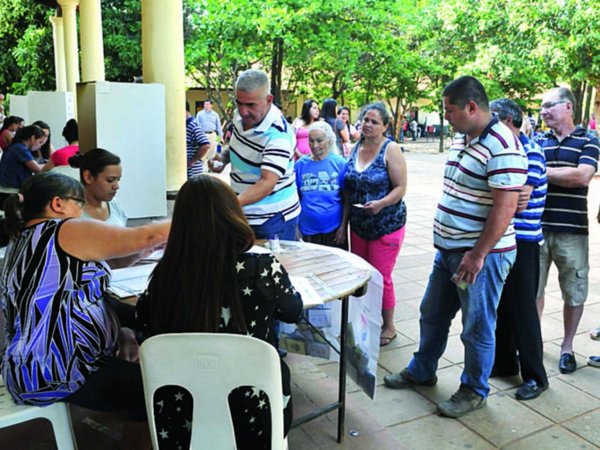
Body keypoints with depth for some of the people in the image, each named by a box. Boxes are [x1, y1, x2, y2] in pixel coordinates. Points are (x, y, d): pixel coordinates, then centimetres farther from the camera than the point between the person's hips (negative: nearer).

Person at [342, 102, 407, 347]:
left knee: (381, 277, 1)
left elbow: (400, 188, -12)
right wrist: (343, 223, 10)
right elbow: (349, 191, 11)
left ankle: (388, 327, 20)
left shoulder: (390, 150, -9)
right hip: (358, 226, 6)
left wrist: (381, 203, -29)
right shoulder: (356, 149, 8)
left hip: (386, 226, -6)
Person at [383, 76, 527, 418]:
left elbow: (505, 208, -23)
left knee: (477, 326, 7)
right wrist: (446, 242, 16)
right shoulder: (461, 139, 10)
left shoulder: (502, 147, -20)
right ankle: (422, 371, 39)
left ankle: (475, 391, 27)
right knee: (432, 315, 20)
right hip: (448, 249, 9)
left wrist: (478, 255, -22)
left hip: (481, 255, -9)